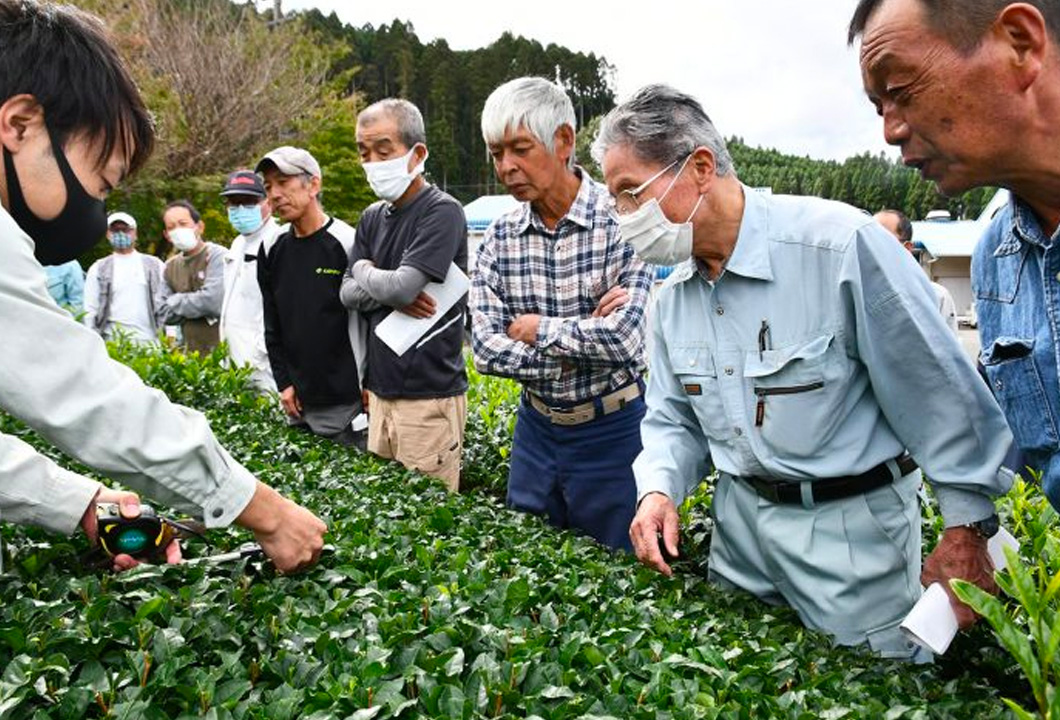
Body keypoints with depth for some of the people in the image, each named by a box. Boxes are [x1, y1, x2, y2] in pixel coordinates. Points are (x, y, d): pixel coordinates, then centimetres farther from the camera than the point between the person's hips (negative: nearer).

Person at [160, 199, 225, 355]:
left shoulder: (217, 255, -8)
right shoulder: (170, 266, 12)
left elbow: (213, 301, -19)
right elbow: (165, 314, 9)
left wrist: (176, 302, -2)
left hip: (220, 349, -5)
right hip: (190, 353, 5)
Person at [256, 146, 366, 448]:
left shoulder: (348, 243, -10)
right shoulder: (272, 251, 8)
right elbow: (272, 327, 15)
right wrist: (284, 383, 8)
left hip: (348, 403, -6)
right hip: (298, 404, 6)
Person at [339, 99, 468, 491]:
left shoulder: (442, 212, -11)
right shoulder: (372, 218, 13)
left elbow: (401, 285, -21)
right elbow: (348, 293, 9)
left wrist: (365, 271, -1)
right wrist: (391, 294, -10)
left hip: (429, 396, -7)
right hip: (380, 391, 7)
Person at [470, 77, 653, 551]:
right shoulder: (500, 237, -2)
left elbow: (626, 338, -26)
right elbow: (485, 350, -9)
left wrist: (538, 328, -13)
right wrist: (584, 337, -17)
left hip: (613, 430, -4)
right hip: (536, 426, 5)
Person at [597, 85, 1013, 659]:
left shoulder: (840, 244, -22)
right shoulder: (672, 298, 1)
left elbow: (941, 392, -16)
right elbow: (673, 419, 11)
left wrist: (966, 531, -11)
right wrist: (659, 489, -9)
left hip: (850, 524, -5)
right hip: (739, 521, 6)